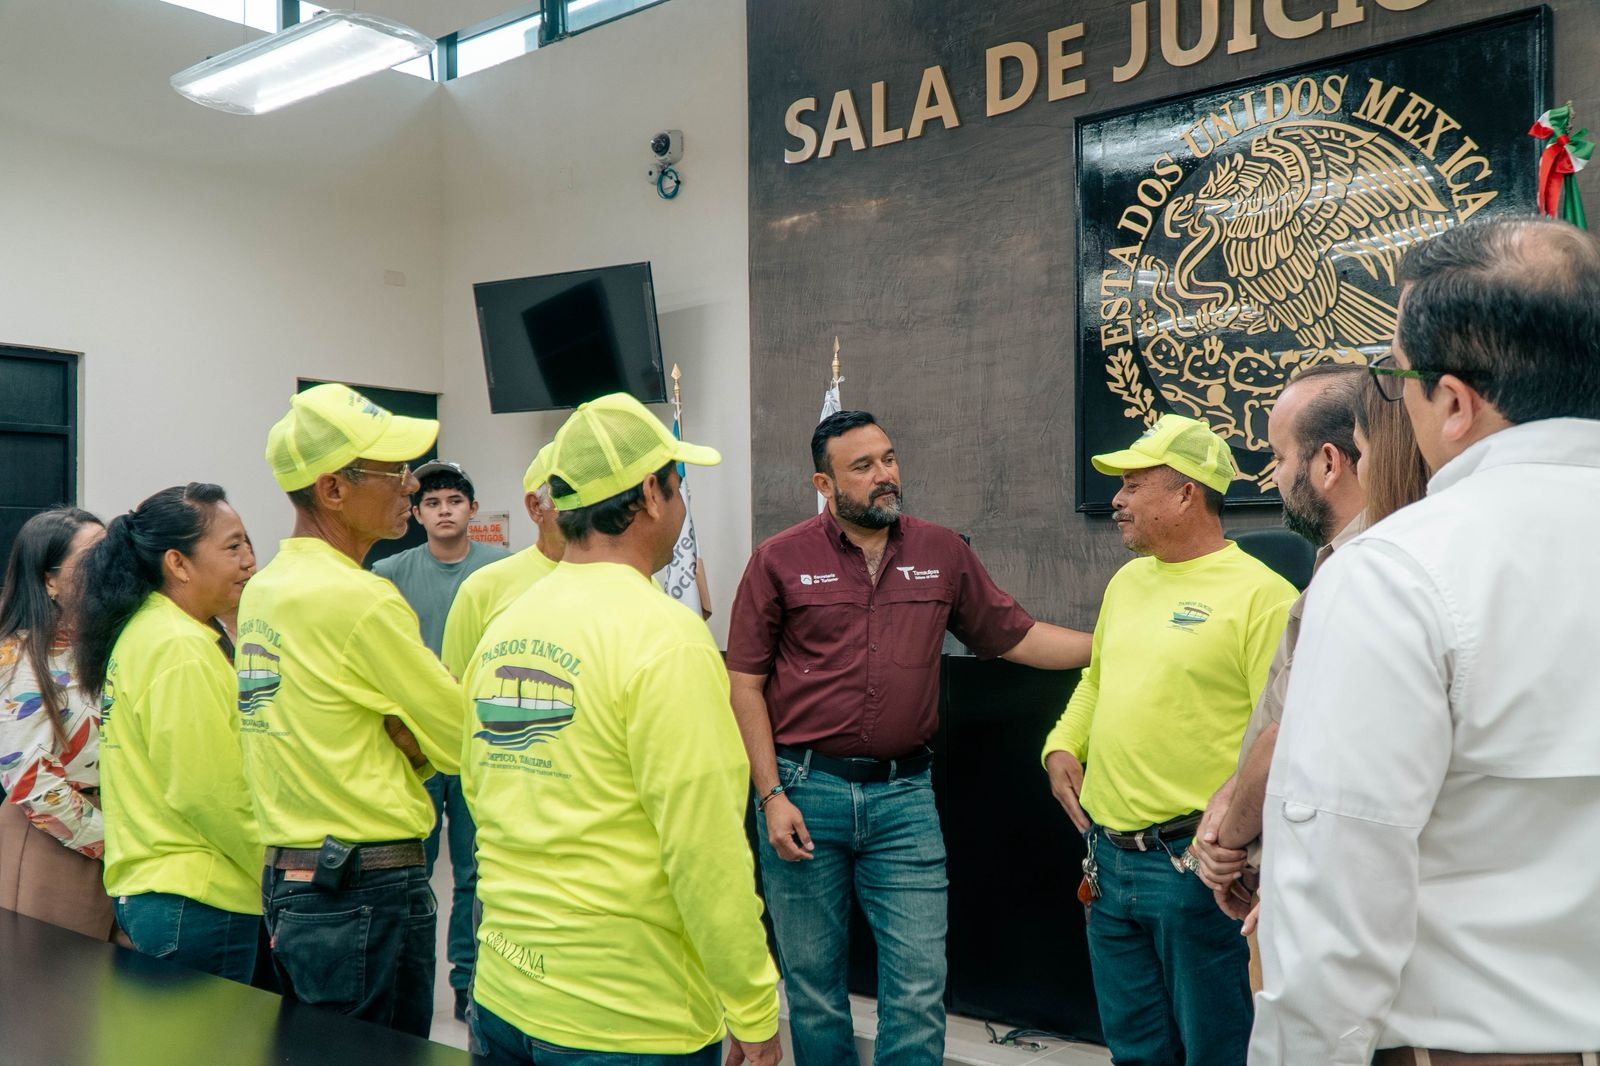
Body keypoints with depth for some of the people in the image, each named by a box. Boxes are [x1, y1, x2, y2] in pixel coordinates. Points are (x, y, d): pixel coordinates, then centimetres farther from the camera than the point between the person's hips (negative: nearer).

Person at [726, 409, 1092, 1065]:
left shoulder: (943, 553, 7)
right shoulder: (780, 561, -2)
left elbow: (1016, 637, 12)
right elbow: (745, 684, -1)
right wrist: (771, 795, -7)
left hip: (905, 796, 2)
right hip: (804, 791, -1)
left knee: (919, 989, 3)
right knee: (813, 987, 12)